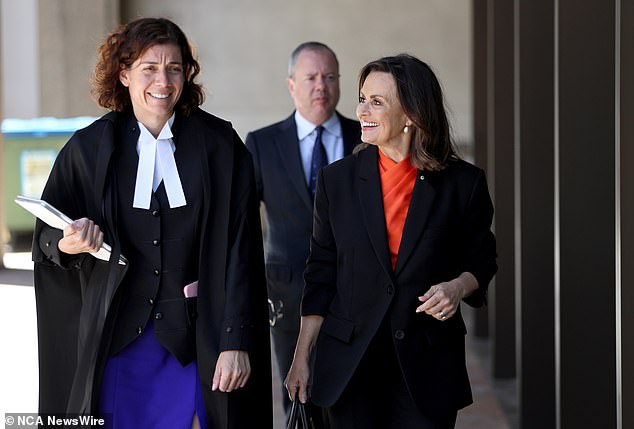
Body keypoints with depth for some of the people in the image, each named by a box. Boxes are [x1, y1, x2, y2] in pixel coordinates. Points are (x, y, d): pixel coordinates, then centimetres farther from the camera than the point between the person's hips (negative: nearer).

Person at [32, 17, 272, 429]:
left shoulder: (219, 145, -1)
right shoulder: (89, 148, 2)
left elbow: (240, 250, -5)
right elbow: (46, 236, 4)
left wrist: (236, 341, -11)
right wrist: (67, 243, -20)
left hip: (196, 338, -1)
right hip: (117, 338, 1)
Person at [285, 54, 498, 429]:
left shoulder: (463, 183, -3)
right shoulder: (337, 179, 2)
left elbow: (481, 261, 9)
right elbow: (322, 272, 5)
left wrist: (458, 287, -13)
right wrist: (301, 358, 3)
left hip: (428, 368, -1)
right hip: (348, 366, 1)